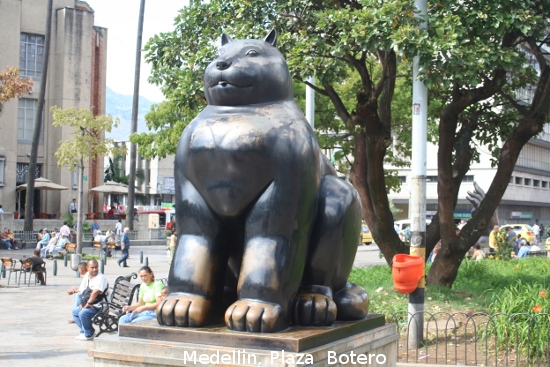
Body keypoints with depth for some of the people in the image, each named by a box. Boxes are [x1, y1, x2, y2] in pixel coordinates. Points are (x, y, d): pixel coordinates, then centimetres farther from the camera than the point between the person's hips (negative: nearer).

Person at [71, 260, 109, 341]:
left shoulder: (100, 278, -21)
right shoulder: (87, 276, 7)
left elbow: (95, 292, -32)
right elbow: (83, 290, 15)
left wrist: (88, 303, -23)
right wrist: (83, 303, 4)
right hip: (91, 304, 10)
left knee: (83, 313, -27)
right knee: (75, 311, 18)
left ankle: (89, 335, -8)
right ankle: (84, 331, 18)